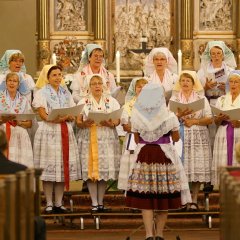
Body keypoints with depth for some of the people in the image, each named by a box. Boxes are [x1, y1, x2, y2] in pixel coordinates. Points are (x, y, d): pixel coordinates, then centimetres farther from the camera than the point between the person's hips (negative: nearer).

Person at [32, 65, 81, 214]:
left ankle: (59, 203, 6)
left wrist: (69, 117, -12)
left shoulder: (66, 94, 19)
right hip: (48, 132, -4)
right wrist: (56, 118, -24)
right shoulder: (42, 93, 4)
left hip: (66, 132, 4)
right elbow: (43, 114, -8)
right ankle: (49, 204, -4)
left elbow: (73, 114, 11)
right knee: (49, 168, -8)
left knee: (64, 167, 1)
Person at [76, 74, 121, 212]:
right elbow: (78, 122, 4)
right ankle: (94, 203, -2)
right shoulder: (83, 102, 10)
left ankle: (101, 202, 7)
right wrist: (84, 124, -18)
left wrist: (111, 124, -16)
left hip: (107, 139, 1)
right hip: (89, 139, -1)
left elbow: (118, 120, 5)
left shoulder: (112, 101, 12)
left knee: (104, 170, -1)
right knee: (90, 170, -6)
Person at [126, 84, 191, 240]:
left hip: (143, 156, 1)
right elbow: (176, 138, 5)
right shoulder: (169, 116, -6)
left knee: (145, 198, 3)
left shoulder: (136, 117, -2)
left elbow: (137, 140, 6)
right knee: (163, 197, 9)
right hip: (164, 157, -1)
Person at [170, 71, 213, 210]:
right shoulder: (174, 99, 11)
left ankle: (194, 201, 1)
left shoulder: (201, 98, 8)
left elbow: (209, 119, 1)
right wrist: (180, 115, -15)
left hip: (198, 138, 0)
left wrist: (194, 121, -11)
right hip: (180, 137, 0)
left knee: (197, 167, -4)